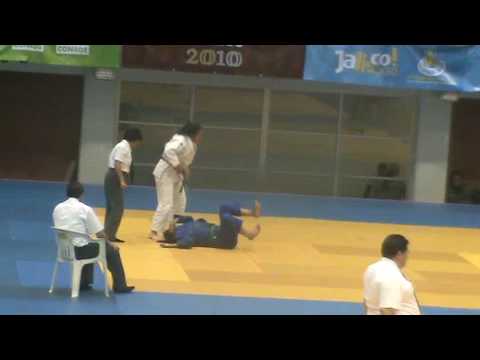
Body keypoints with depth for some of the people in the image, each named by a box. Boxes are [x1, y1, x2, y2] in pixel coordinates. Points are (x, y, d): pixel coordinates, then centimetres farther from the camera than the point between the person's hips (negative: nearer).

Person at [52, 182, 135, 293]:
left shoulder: (58, 208, 5)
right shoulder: (85, 209, -11)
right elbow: (99, 233, -7)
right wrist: (109, 243, 13)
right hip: (79, 250, -6)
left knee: (89, 247, 36)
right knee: (112, 250, 13)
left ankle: (84, 283, 37)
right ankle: (120, 286, 19)